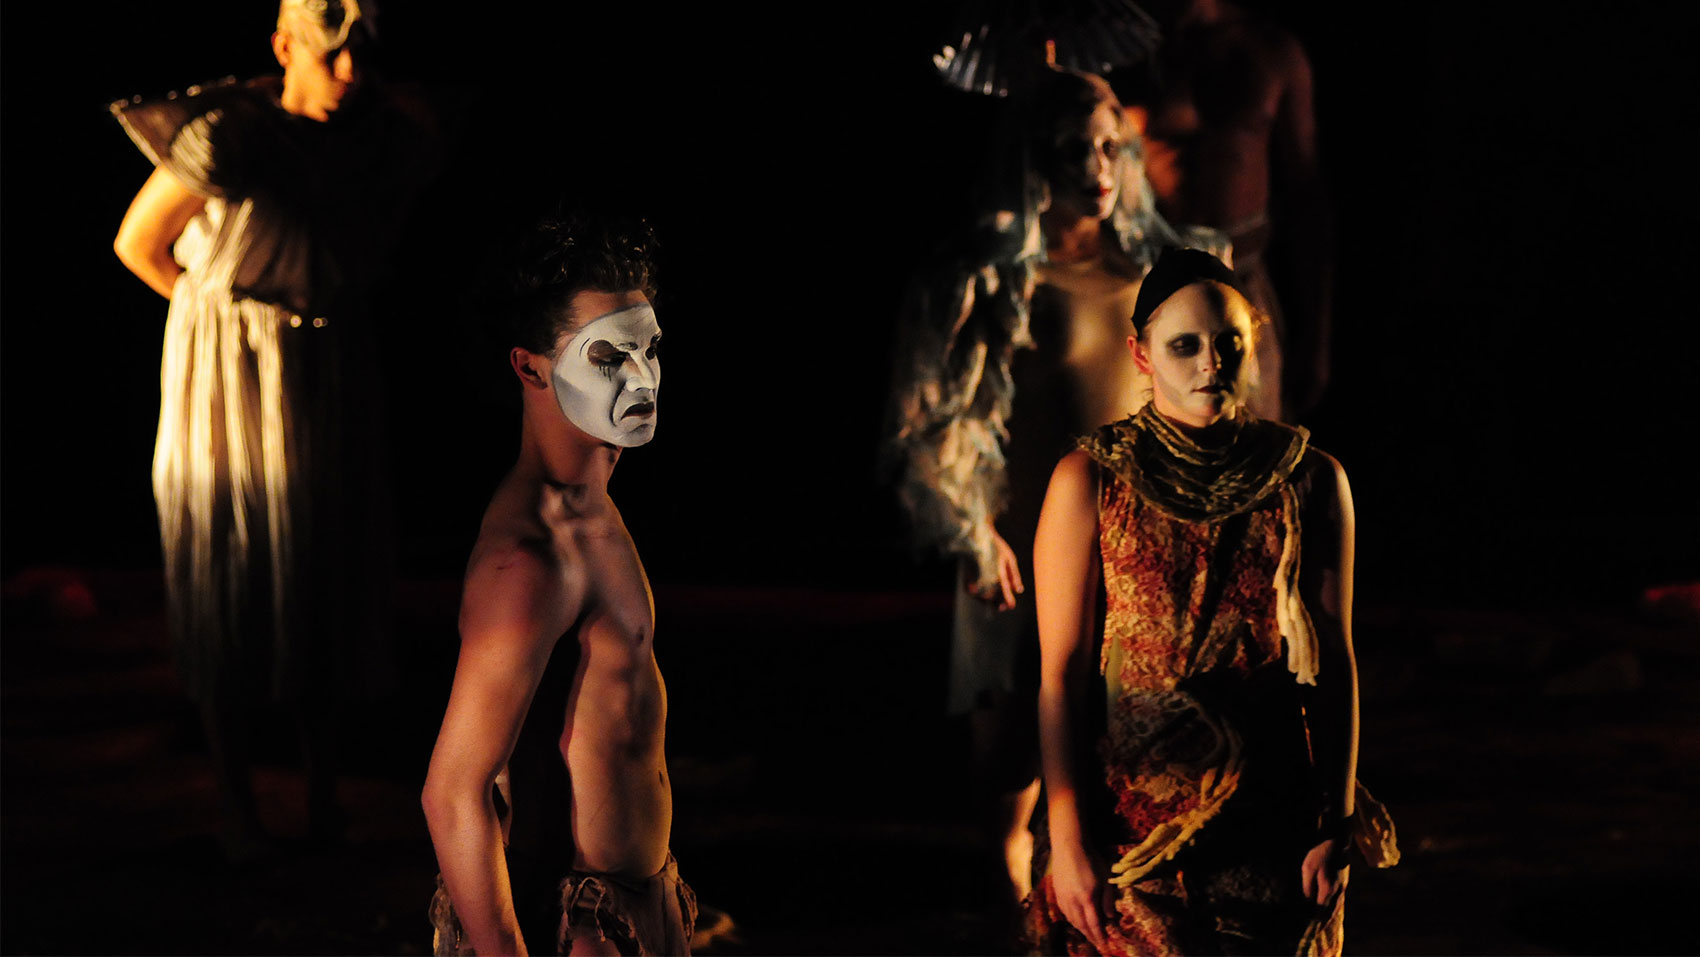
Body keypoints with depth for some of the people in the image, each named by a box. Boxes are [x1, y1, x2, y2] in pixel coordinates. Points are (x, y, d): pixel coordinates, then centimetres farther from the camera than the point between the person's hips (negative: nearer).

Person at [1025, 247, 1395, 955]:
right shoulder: (1090, 481, -5)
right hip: (1132, 802, -1)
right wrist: (1067, 839, -10)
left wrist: (1337, 827, -1)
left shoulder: (1311, 480, 0)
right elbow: (1060, 671, -6)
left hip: (1272, 810, 2)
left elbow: (1334, 663, 3)